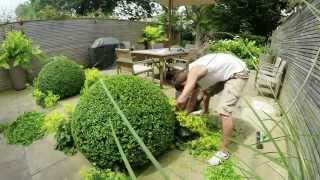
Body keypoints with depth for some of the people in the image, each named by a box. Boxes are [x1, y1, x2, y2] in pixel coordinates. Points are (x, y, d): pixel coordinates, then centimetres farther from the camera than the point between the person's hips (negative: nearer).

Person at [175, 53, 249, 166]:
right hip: (226, 73, 10)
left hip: (238, 73, -10)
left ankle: (224, 151, -8)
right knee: (206, 92, 25)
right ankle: (205, 112, 53)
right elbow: (193, 98, 14)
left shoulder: (193, 73, -26)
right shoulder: (194, 74, 3)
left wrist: (180, 111, -16)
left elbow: (181, 100, -37)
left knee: (224, 110, -19)